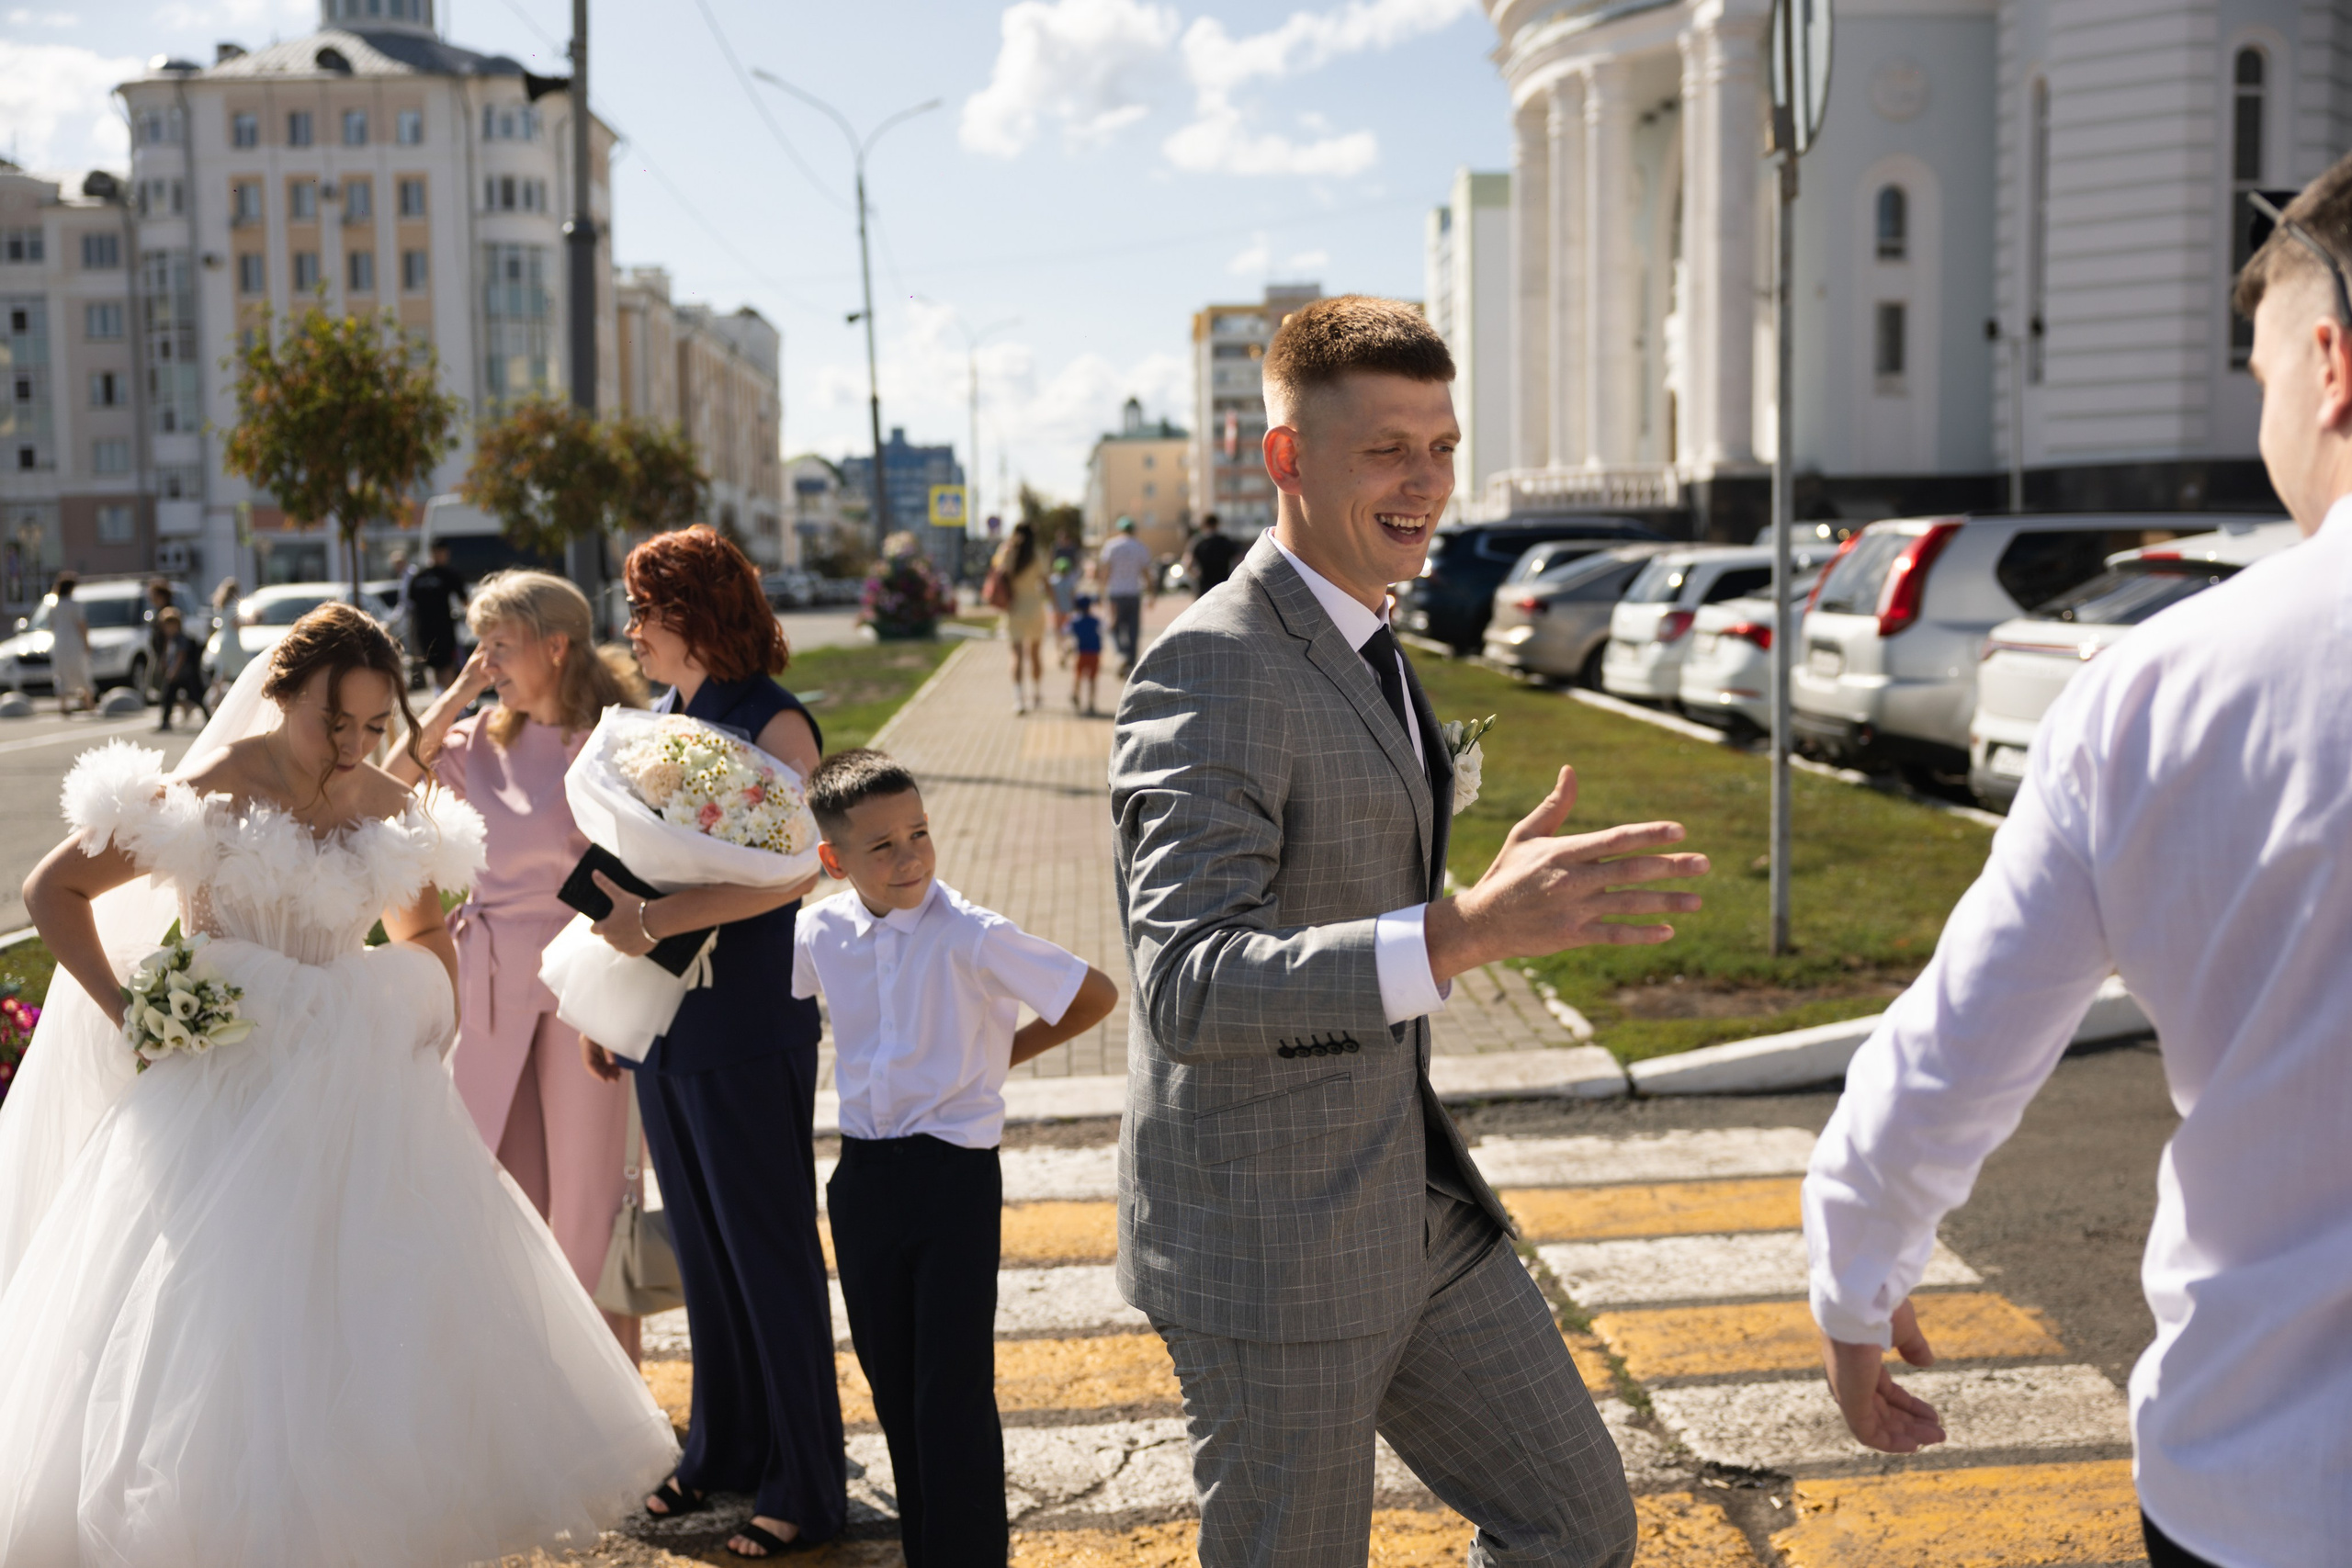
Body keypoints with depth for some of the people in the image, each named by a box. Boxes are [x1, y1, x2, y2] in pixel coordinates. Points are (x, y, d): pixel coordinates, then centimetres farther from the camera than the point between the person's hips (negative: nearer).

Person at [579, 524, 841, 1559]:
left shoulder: (772, 723, -13)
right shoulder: (656, 720, 10)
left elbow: (794, 869, -24)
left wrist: (657, 918, -25)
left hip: (748, 1028, -7)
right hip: (663, 1019, 7)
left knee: (768, 1250, 3)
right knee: (702, 1248, 16)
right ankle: (722, 1450, 32)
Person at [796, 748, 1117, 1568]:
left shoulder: (971, 936, -17)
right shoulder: (822, 932, -1)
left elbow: (1096, 994, -10)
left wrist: (1003, 1054, -4)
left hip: (955, 1171, -5)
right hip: (863, 1176, 5)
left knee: (955, 1393, -4)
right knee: (893, 1386, 15)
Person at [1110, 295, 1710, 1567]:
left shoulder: (1359, 646, 10)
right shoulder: (1210, 672, -21)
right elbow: (1187, 988, -32)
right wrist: (1466, 929, -43)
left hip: (1415, 1202, 9)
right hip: (1271, 1243, -9)